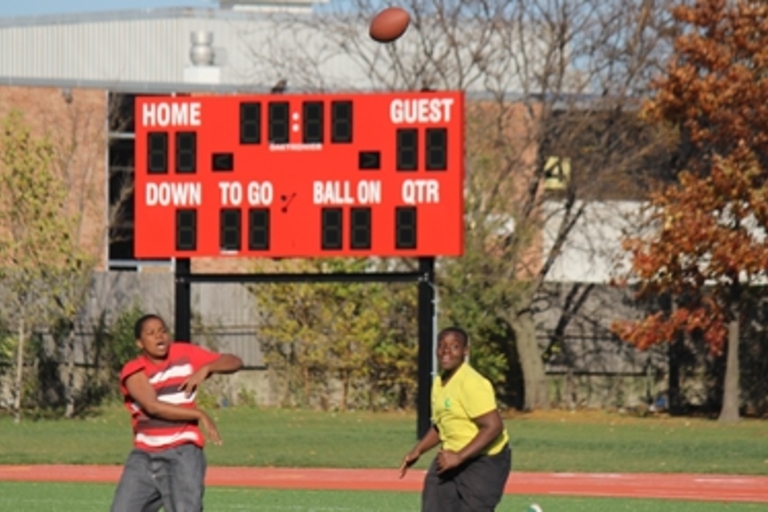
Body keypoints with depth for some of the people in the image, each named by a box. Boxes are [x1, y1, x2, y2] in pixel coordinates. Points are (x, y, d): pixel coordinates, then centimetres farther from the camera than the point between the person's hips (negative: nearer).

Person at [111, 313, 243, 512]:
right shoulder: (133, 372, -6)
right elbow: (153, 406, -22)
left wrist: (206, 368, -16)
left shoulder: (184, 355, 2)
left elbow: (235, 362, 4)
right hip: (143, 456, 1)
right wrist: (200, 415, -24)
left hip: (182, 453, -1)